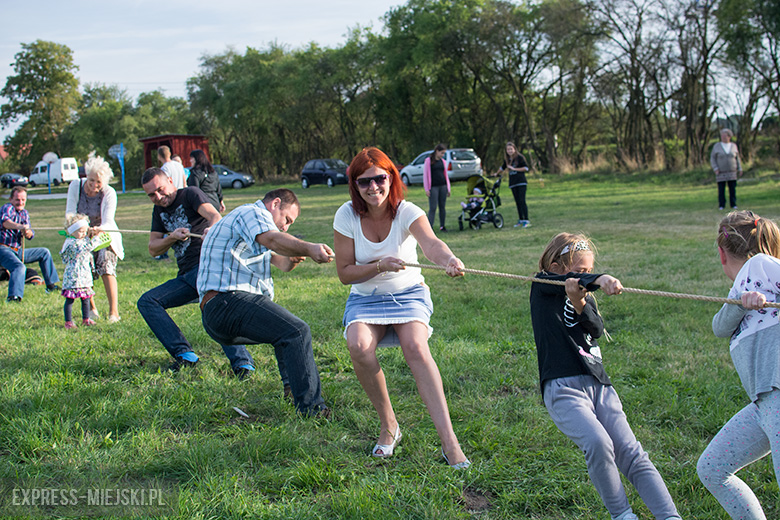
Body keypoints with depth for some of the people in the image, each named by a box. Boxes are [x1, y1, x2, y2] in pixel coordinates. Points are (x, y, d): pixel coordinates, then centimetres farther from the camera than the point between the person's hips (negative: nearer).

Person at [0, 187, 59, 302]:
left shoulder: (24, 213, 15)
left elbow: (31, 235, 8)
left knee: (44, 252, 16)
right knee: (19, 267, -35)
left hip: (17, 251, 9)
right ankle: (13, 296, -50)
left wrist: (28, 233, -18)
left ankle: (50, 285, 22)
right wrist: (19, 226, -54)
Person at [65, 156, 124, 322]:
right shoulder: (75, 187, -12)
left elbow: (108, 222, -27)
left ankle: (114, 312, -22)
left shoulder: (109, 193, -19)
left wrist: (98, 229, -50)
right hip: (82, 236, 2)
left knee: (106, 267, -21)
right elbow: (70, 213, -16)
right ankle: (91, 308, 9)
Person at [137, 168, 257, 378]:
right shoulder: (159, 210, 21)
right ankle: (184, 354, -15)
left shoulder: (190, 194, 2)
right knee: (147, 302, -6)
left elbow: (214, 216, -17)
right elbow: (153, 249, 17)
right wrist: (172, 237, -4)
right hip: (186, 276, 8)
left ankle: (242, 362, -45)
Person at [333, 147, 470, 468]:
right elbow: (345, 273, -7)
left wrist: (449, 260, -61)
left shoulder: (407, 212, -16)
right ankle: (388, 424, -8)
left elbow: (430, 243, -38)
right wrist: (380, 265, -25)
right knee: (359, 346, -29)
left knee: (416, 347, -30)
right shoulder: (347, 216, -10)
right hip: (365, 298, 2)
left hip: (409, 295, -2)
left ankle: (448, 440, -30)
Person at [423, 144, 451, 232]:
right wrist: (427, 189, -8)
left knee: (442, 207, 6)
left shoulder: (443, 161, 12)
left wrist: (448, 188, 13)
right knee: (432, 208, -9)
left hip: (443, 186, 5)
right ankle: (429, 227, -10)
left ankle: (442, 226, 15)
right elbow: (425, 175, -3)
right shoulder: (428, 160, -2)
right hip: (433, 187, -5)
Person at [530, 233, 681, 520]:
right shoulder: (543, 286, 7)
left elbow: (597, 328, 1)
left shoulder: (585, 296, 22)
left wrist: (580, 304, -19)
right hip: (563, 388, -6)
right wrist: (601, 279, -35)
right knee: (598, 444, -27)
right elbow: (572, 281, -16)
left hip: (599, 385, 6)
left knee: (632, 454, -7)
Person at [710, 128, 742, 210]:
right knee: (721, 189, -4)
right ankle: (721, 205, 3)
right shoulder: (717, 146, -1)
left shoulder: (733, 146, 6)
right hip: (721, 172, -2)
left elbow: (737, 158, 12)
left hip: (732, 172, 2)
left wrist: (739, 169, 8)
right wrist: (715, 169, -11)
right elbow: (712, 159, 0)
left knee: (732, 188, 1)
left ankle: (733, 204, 8)